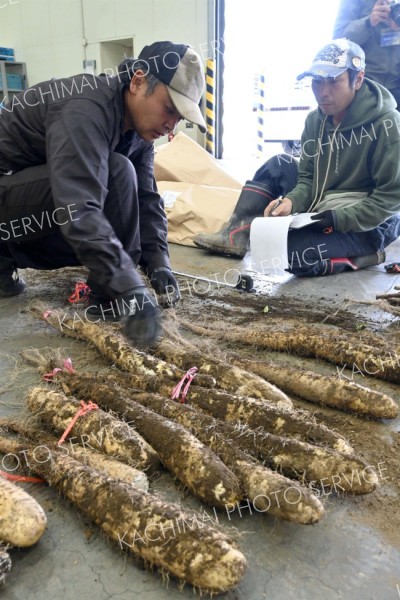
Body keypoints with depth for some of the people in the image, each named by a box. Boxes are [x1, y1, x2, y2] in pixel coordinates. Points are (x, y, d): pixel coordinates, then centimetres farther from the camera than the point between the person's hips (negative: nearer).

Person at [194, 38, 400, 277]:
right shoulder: (315, 120, 2)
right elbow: (308, 178, 4)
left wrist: (338, 219, -27)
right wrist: (291, 201, -19)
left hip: (367, 224, -7)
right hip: (323, 213, 7)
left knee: (295, 253, -30)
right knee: (278, 165, -1)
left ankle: (364, 253, -5)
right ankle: (238, 234, -9)